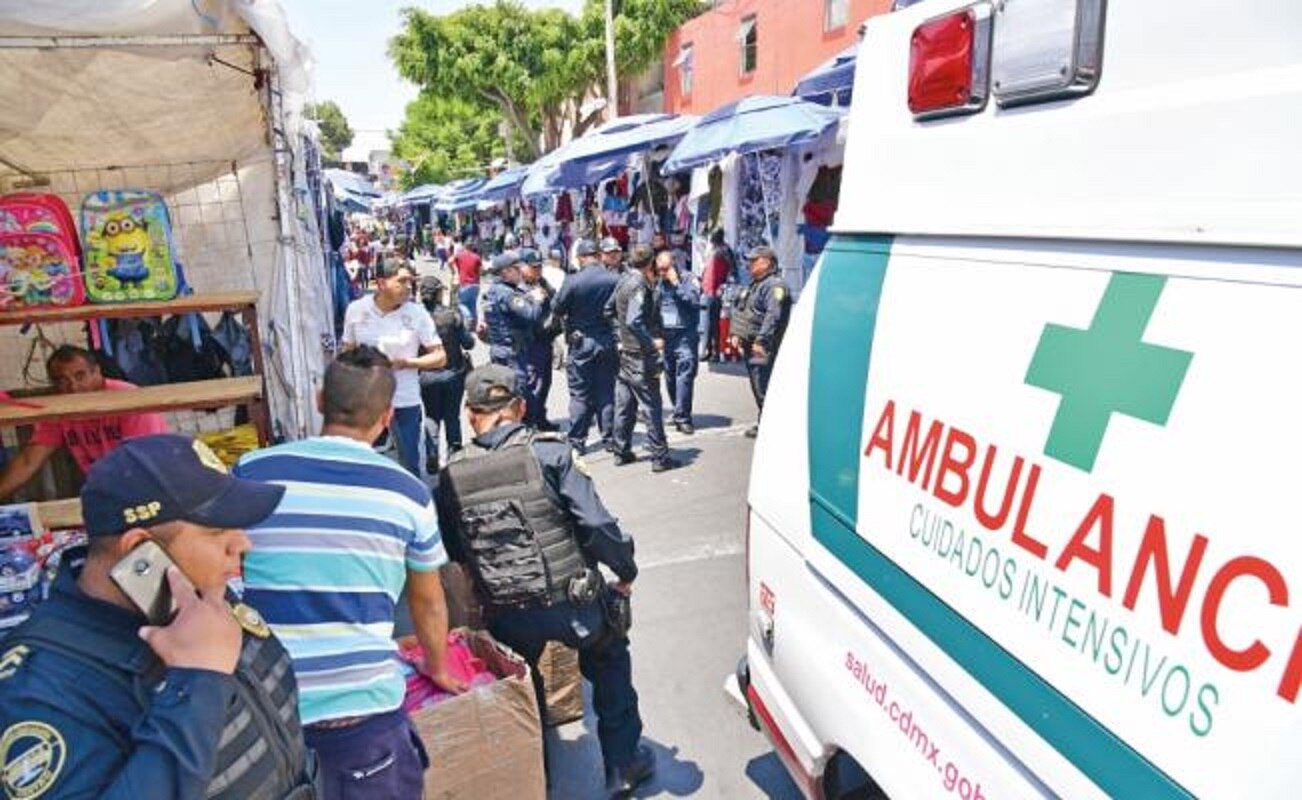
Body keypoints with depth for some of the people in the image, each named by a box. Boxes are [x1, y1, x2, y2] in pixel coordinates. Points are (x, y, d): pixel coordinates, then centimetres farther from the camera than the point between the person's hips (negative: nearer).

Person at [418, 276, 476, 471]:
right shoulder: (453, 314, -13)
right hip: (453, 374, 0)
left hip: (427, 376, 0)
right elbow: (468, 343, -8)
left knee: (431, 416, 15)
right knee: (452, 415, 15)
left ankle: (432, 457, 9)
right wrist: (471, 334, 12)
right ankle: (454, 451, 22)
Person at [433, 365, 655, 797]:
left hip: (507, 615, 2)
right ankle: (624, 765, 36)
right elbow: (596, 524, -16)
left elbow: (451, 554, 3)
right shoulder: (550, 452, -13)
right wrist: (626, 572, 0)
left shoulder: (451, 476, -3)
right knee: (610, 664, 26)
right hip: (573, 602, -2)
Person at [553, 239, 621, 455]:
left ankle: (577, 440, 11)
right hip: (609, 342, 2)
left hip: (581, 343, -2)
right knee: (606, 392, 12)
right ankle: (608, 437, 18)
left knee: (580, 395, 7)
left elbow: (557, 309, -7)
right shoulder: (615, 279, -8)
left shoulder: (573, 281, -14)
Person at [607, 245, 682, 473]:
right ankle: (660, 457, 4)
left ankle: (621, 452, 22)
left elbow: (609, 309, 19)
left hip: (625, 351, 9)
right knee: (652, 406, -2)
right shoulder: (640, 285, -17)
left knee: (624, 404, 14)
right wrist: (652, 342, -21)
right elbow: (634, 321, -27)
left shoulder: (623, 281, 9)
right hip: (641, 355, -9)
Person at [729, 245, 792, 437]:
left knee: (763, 388, -8)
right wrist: (736, 334, 15)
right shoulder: (755, 285, 20)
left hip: (763, 349, -10)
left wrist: (761, 340, -30)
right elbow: (739, 310, 25)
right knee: (758, 387, 15)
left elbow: (773, 316, -25)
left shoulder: (775, 285, -13)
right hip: (751, 347, 10)